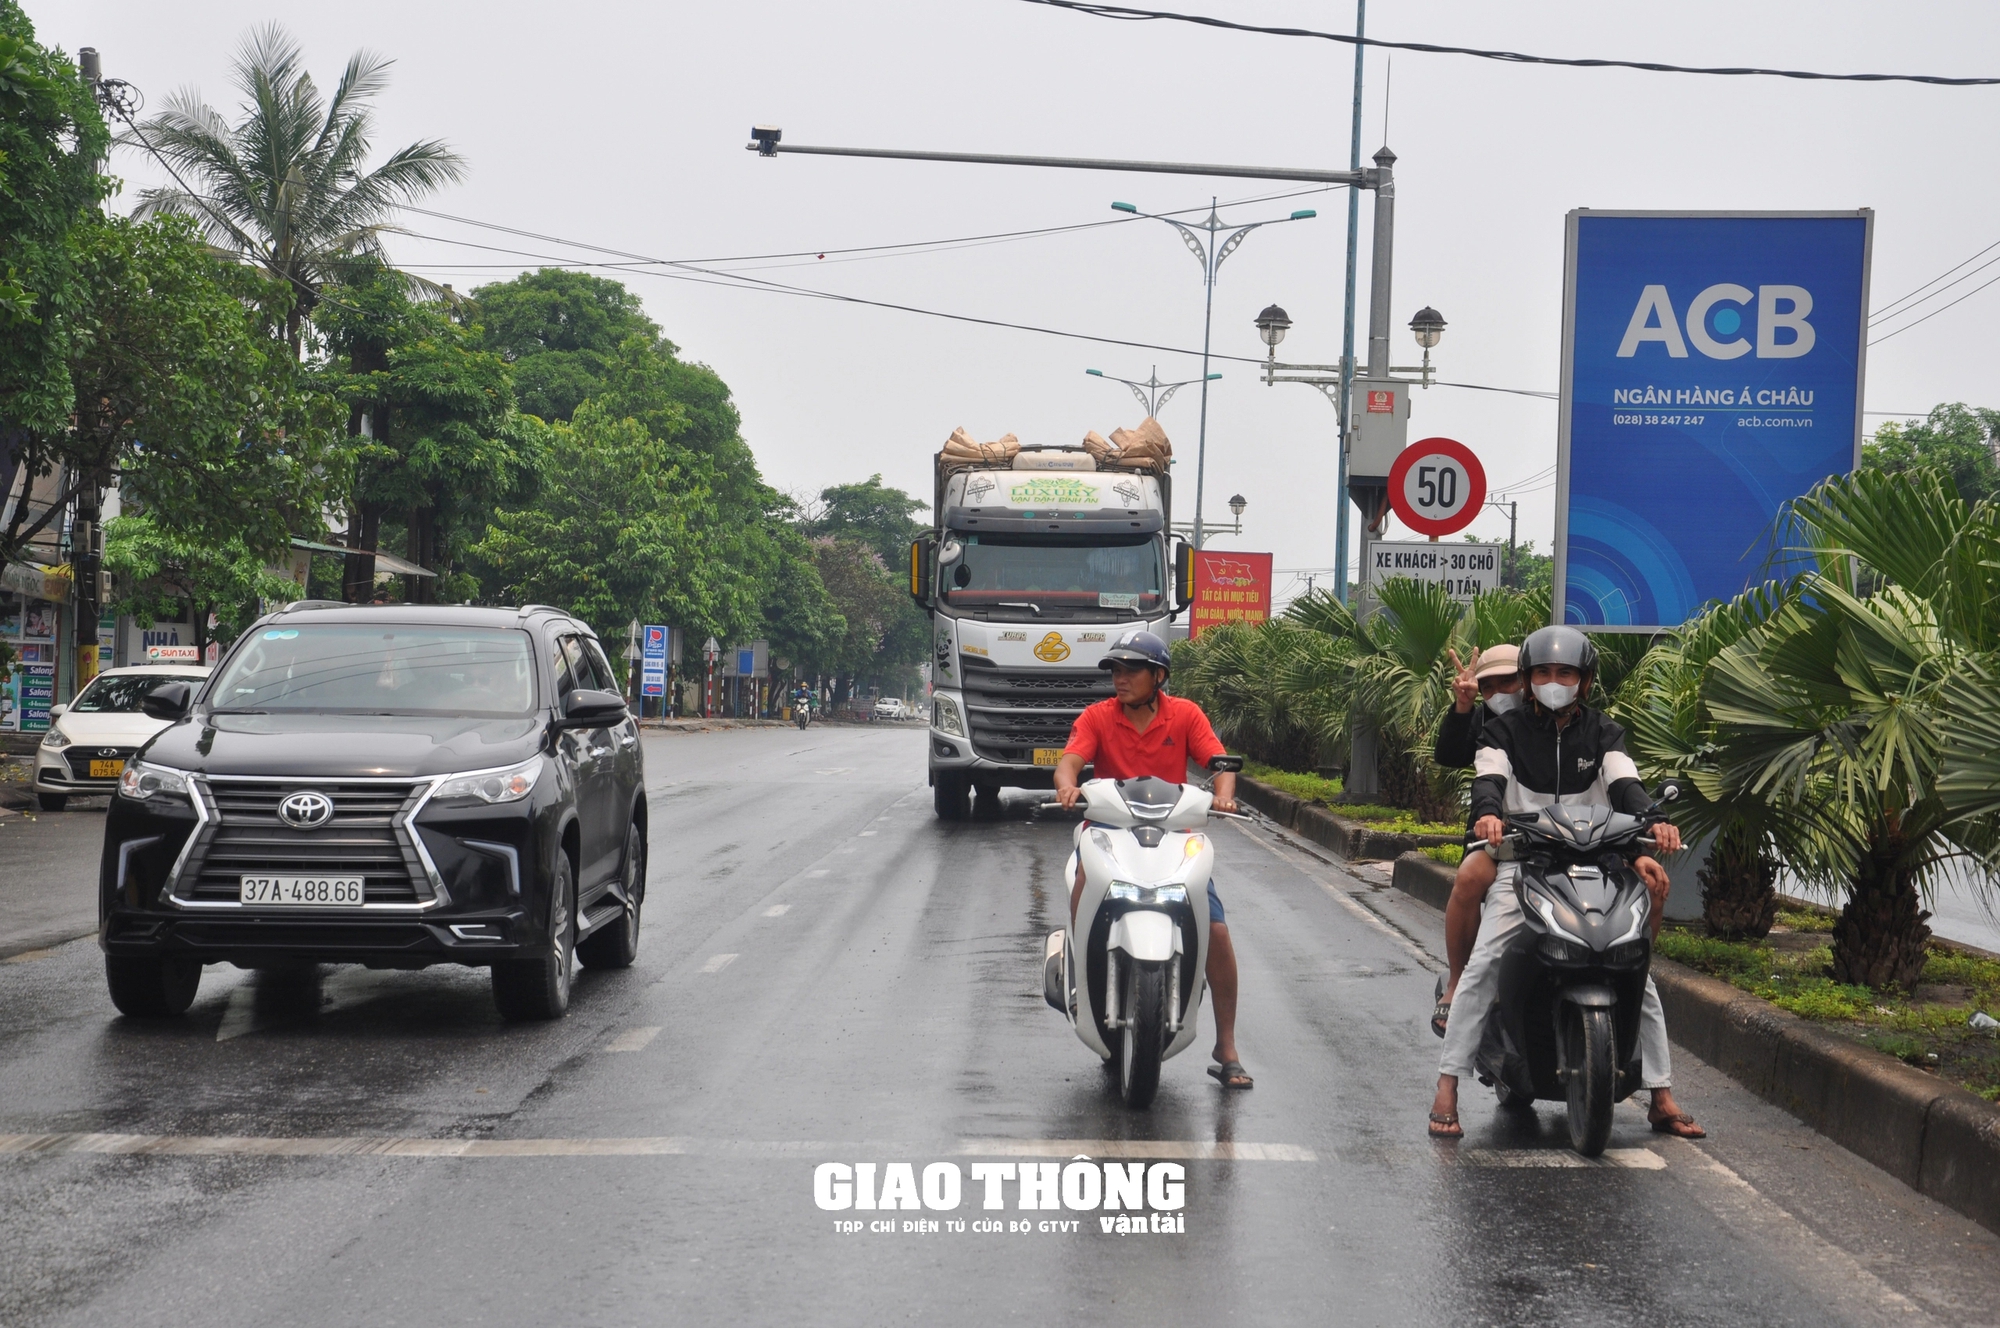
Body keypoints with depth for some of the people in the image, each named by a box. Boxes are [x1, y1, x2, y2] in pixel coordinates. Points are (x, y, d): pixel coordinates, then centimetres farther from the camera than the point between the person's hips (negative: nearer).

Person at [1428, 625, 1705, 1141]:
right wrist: (1488, 813, -36)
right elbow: (1488, 779, -12)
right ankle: (1446, 1089, -17)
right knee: (1482, 968, -19)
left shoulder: (1603, 732, 11)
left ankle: (1662, 1098, 5)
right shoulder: (1505, 730, 6)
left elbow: (1624, 784, -5)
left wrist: (1654, 821, -27)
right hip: (1522, 864, -2)